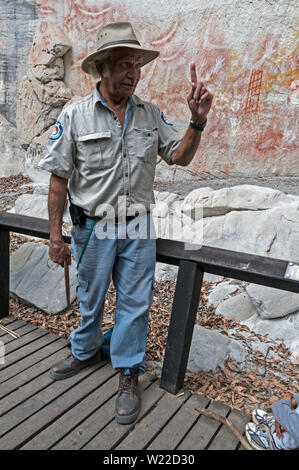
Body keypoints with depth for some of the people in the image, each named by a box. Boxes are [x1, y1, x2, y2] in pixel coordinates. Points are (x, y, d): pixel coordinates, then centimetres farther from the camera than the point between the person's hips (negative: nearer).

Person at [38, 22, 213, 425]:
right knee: (90, 298, 16)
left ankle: (129, 373, 26)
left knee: (135, 301, 8)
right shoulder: (75, 116, -6)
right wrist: (56, 235, -7)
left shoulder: (151, 115, 3)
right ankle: (85, 352, 43)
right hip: (93, 227, -1)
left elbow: (180, 157, 6)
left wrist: (197, 122, -12)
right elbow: (59, 178, -6)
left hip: (138, 227, 2)